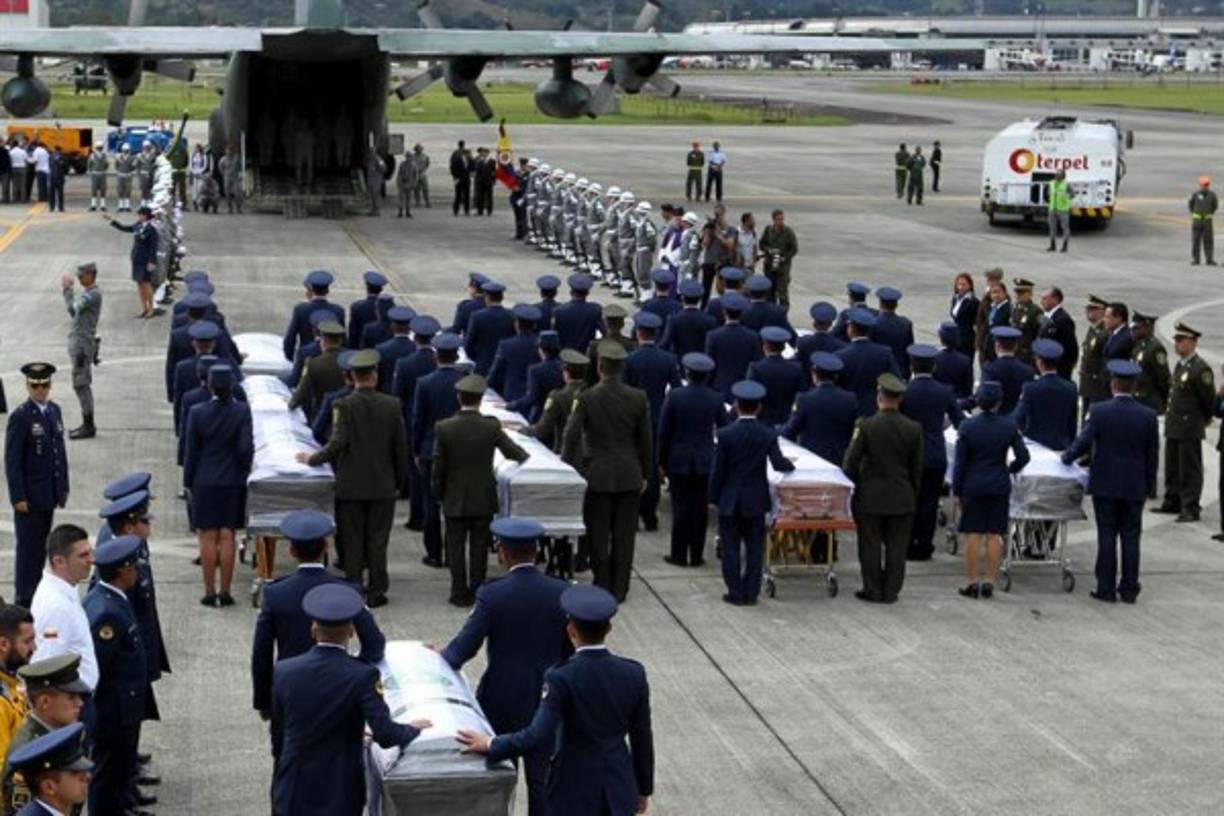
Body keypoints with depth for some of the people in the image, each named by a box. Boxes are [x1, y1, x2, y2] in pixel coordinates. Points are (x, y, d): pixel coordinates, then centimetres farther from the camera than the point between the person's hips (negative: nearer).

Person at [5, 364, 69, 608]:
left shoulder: (54, 410, 8)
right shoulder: (20, 417, -14)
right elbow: (12, 461, -13)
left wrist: (63, 487, 12)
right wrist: (18, 497, -15)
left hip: (49, 495, 6)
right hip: (30, 496, -6)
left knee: (42, 546, 13)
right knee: (28, 547, 0)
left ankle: (36, 593, 22)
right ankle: (23, 599, 7)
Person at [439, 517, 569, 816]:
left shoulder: (491, 594, -15)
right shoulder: (562, 592, -7)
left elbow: (465, 646, -11)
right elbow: (570, 649, 1)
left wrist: (440, 657, 9)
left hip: (500, 698, -2)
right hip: (545, 699, 2)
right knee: (540, 777, 8)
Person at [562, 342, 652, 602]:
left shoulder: (586, 398, -11)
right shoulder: (638, 399, -3)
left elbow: (571, 437, -10)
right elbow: (645, 441, 4)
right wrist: (644, 473, 14)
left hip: (598, 476, -2)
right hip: (630, 477, 2)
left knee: (599, 536, 6)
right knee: (624, 535, 8)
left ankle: (602, 587, 10)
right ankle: (619, 589, 12)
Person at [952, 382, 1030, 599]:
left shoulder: (968, 426, -9)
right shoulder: (1009, 426, -5)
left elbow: (960, 463, -5)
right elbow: (1023, 457, -1)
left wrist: (956, 490, 3)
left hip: (973, 486, -1)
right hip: (1000, 487, 1)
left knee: (973, 535, 4)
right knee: (994, 535, 6)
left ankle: (972, 583, 5)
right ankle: (989, 582, 7)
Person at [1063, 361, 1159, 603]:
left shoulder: (1099, 411, -10)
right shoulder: (1148, 415, -3)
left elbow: (1083, 442, -13)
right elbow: (1153, 455, 2)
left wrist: (1066, 457, 6)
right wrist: (1150, 486, 12)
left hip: (1105, 484, -2)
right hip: (1135, 487, 2)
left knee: (1107, 537, 4)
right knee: (1131, 537, 8)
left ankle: (1106, 588, 5)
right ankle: (1129, 589, 11)